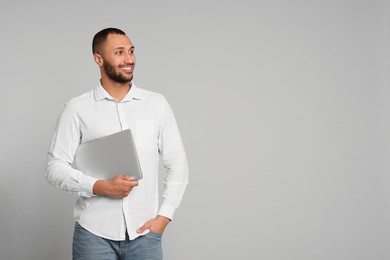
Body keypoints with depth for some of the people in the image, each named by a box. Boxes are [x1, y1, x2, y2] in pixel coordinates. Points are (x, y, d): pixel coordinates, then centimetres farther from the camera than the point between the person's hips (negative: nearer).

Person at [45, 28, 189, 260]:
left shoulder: (157, 104, 4)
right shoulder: (78, 108, 1)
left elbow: (178, 164, 6)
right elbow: (55, 167, 0)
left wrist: (164, 216, -2)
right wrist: (99, 187, -14)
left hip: (144, 232, 1)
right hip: (94, 232, -1)